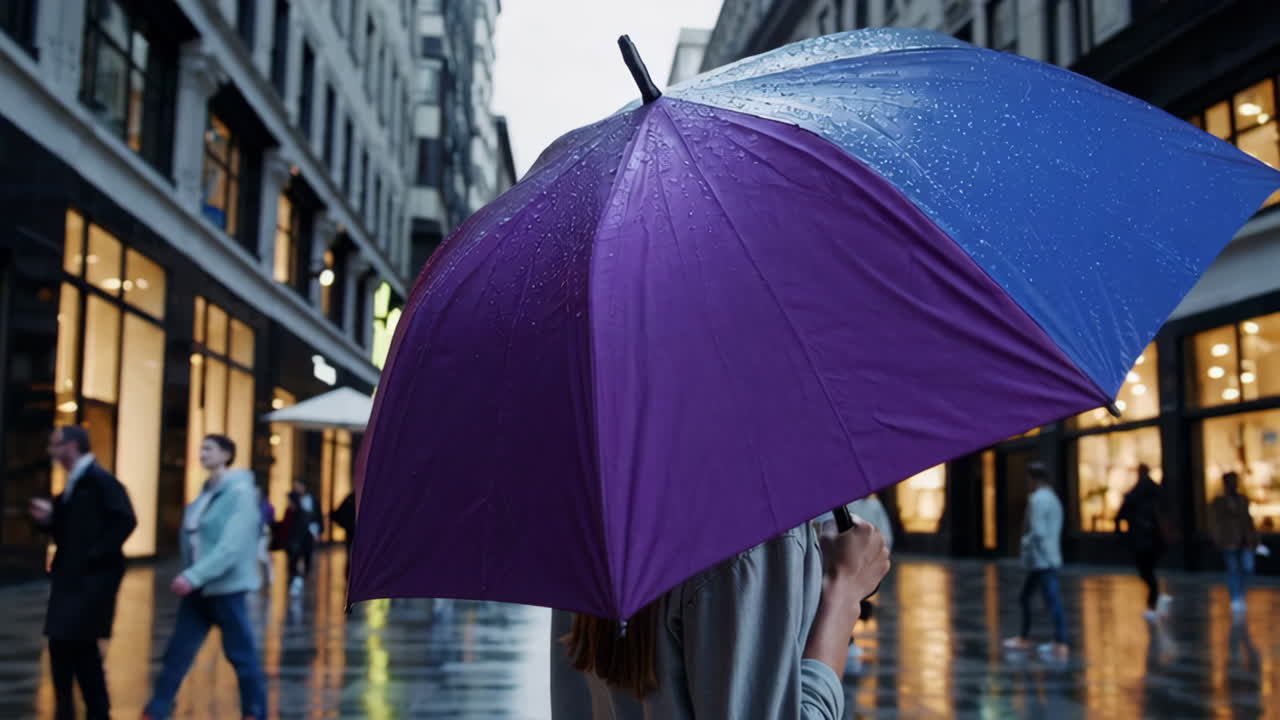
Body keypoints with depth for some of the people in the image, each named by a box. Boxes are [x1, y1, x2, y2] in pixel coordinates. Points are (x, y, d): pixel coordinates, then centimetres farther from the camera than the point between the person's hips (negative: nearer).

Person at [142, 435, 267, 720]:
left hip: (226, 587, -7)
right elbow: (192, 537, 16)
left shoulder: (240, 492, -13)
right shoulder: (206, 492, 11)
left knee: (241, 653, 3)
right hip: (198, 588, 7)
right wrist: (191, 577, 6)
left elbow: (231, 546, -22)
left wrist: (193, 576, -27)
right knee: (177, 653, 9)